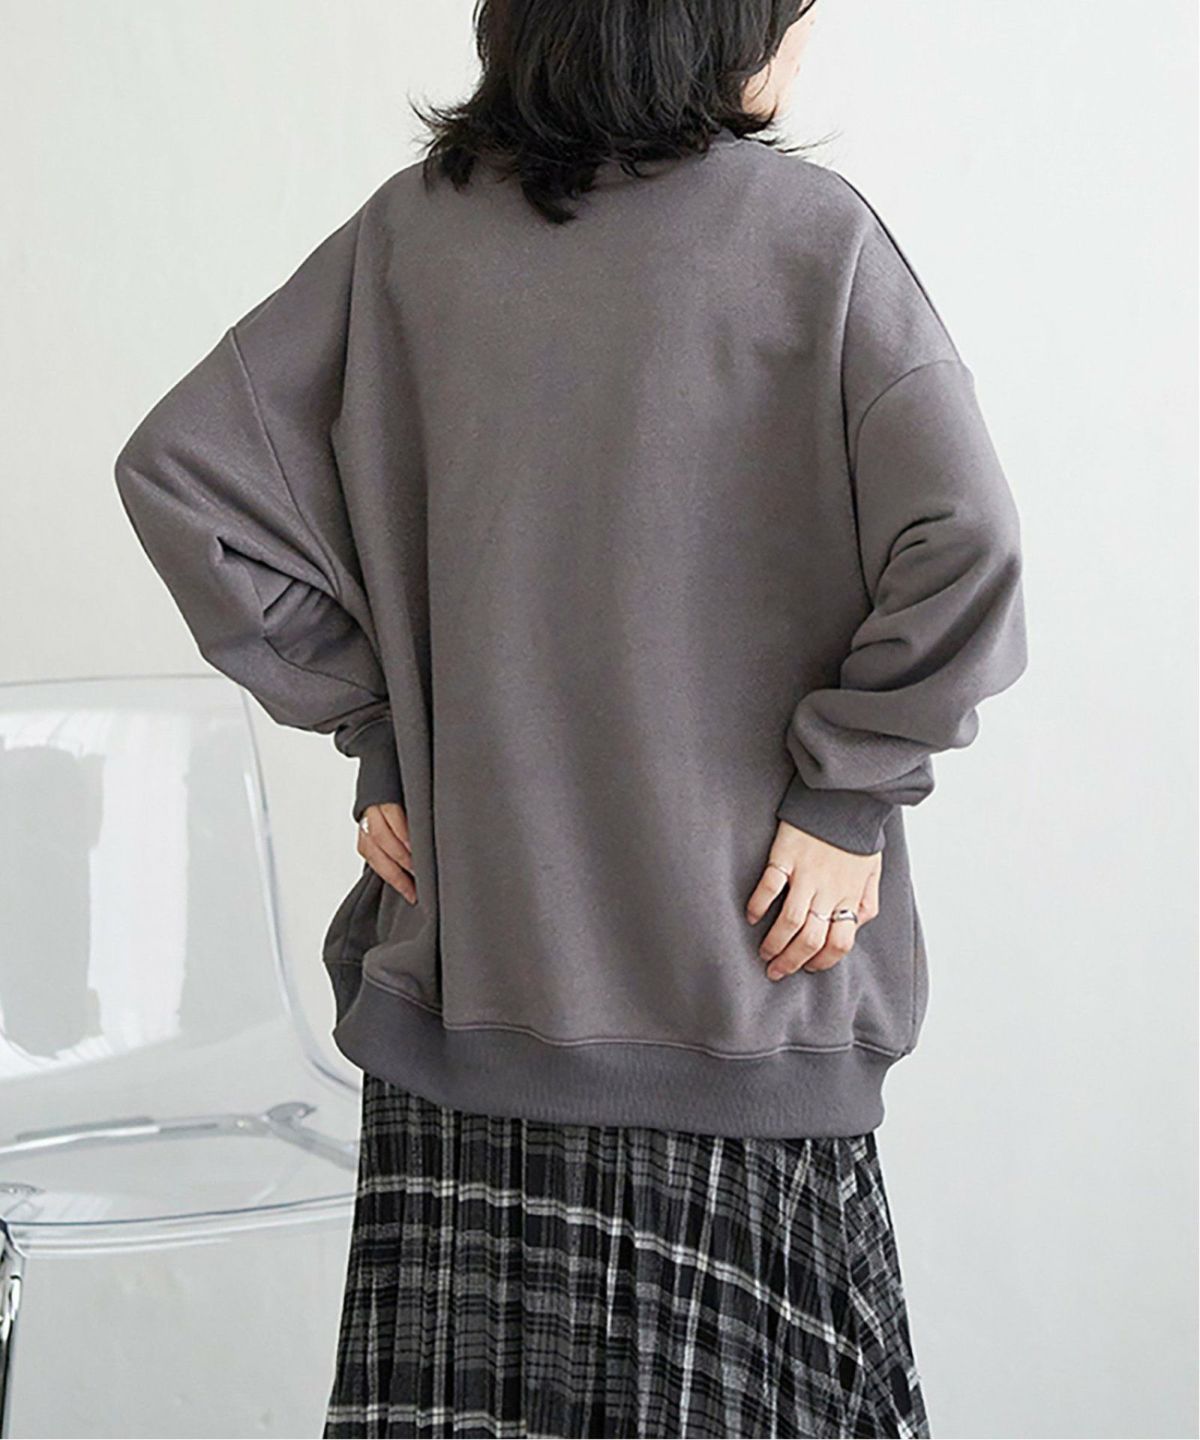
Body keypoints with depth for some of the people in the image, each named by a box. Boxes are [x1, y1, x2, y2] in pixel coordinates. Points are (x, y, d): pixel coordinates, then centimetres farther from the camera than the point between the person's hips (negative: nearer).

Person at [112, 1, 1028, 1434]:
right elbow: (963, 550, -17)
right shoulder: (809, 232, -6)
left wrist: (376, 736, 5)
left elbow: (177, 469, 3)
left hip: (459, 966, 3)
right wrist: (845, 796, -6)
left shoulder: (412, 229, 4)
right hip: (733, 985, -3)